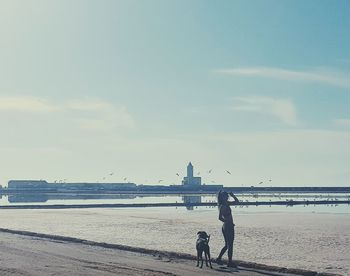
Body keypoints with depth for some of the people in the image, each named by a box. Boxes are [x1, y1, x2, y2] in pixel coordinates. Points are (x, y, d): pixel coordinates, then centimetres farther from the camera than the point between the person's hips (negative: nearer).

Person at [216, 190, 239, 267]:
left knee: (227, 245, 18)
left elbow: (237, 201, 19)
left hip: (226, 227, 10)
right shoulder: (223, 206, -17)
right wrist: (227, 221, -16)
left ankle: (219, 258, 20)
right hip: (228, 226, -10)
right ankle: (230, 262, 6)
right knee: (230, 245, -1)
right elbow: (220, 217, -24)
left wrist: (233, 195, 5)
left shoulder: (226, 204, 10)